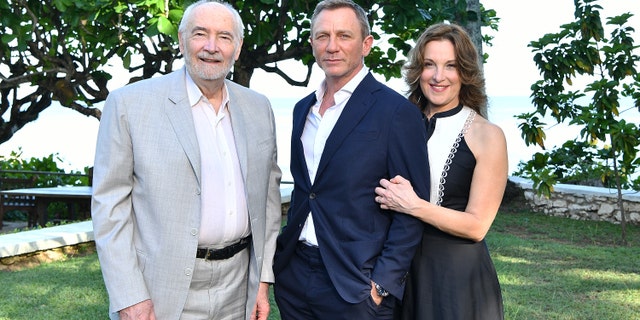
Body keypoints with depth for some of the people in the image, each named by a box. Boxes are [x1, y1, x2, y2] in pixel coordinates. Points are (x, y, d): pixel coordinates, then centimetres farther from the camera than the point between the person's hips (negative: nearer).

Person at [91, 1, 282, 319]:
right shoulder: (129, 103, -7)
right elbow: (109, 204, -8)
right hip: (163, 292, -4)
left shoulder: (258, 108, 7)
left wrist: (263, 278, 7)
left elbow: (268, 191, 10)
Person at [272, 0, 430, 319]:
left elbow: (410, 210, -12)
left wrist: (382, 285, -15)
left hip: (355, 284, -6)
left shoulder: (397, 111, -11)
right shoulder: (302, 109, 9)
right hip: (293, 274, 6)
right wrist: (284, 252, 11)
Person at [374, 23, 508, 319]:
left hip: (459, 275, -4)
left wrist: (414, 205, -22)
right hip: (404, 268, 4)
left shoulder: (487, 135, -11)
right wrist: (388, 197, -7)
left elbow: (476, 226, -14)